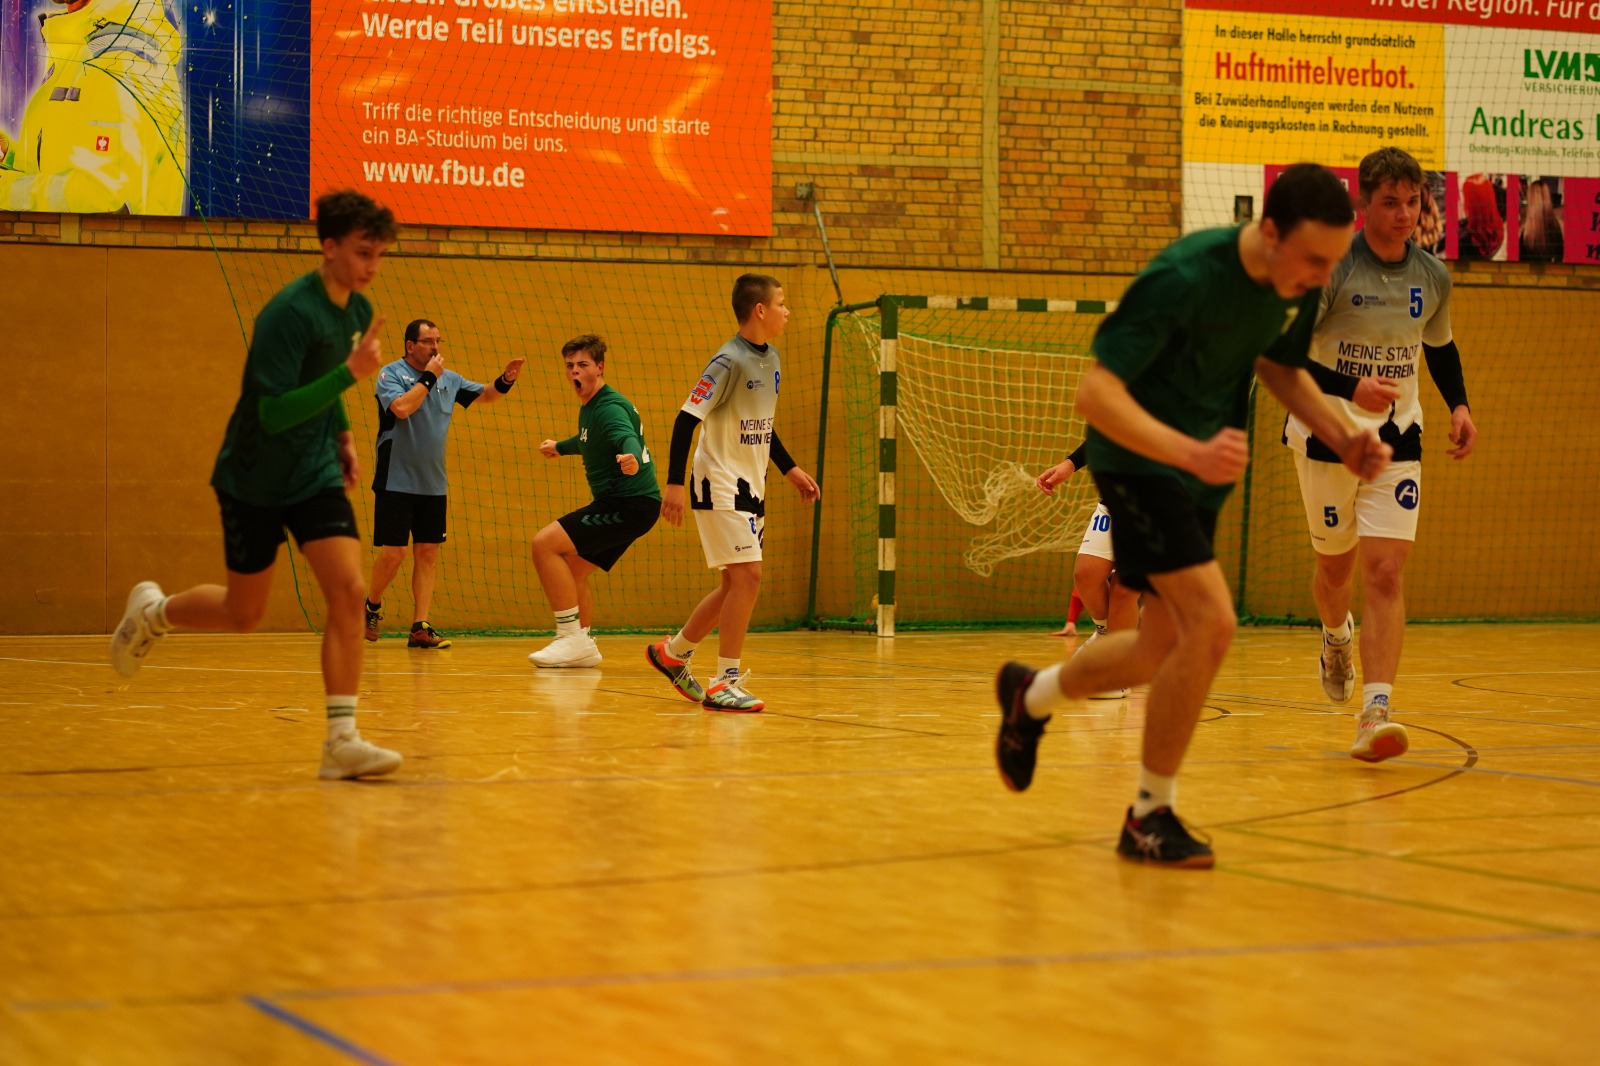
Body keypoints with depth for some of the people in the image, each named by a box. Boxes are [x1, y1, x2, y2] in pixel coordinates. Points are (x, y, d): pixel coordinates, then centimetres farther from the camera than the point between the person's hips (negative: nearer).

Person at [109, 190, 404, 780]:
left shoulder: (358, 311, 1)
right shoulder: (289, 312, -24)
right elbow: (274, 412, -30)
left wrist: (343, 434, 11)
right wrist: (351, 372, -36)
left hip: (315, 476, 5)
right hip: (253, 481, -5)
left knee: (348, 591, -15)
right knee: (242, 615, 9)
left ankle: (342, 739, -15)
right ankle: (152, 610, 40)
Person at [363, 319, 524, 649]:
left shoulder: (448, 379, 9)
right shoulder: (390, 374, -8)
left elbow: (485, 395, 17)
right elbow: (401, 408, -24)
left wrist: (506, 379, -2)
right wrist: (428, 377, -18)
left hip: (433, 485, 5)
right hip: (397, 482, -5)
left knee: (428, 553, 1)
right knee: (393, 553, -6)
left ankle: (420, 627, 2)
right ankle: (372, 606, 20)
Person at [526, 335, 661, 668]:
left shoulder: (610, 408, -17)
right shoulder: (589, 407, 14)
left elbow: (628, 438, -38)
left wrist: (632, 459, -60)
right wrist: (560, 447, 54)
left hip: (631, 504, -10)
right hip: (619, 503, 10)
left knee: (544, 543, -18)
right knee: (572, 570, 16)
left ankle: (573, 638, -16)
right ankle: (583, 646, 23)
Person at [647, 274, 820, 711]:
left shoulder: (770, 358, 9)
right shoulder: (729, 361, -17)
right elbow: (687, 419, -19)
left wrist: (789, 469, 21)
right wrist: (674, 483, -24)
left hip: (751, 486, 9)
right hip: (719, 483, -9)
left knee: (736, 584, 13)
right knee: (748, 575, -14)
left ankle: (673, 652, 29)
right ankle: (726, 683, -8)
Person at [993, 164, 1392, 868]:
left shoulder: (1299, 286, -6)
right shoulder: (1185, 277, -28)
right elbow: (1096, 393, -29)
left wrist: (1341, 436, -2)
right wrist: (1191, 453, -42)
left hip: (1201, 472, 8)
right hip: (1138, 458, -8)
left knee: (1166, 652, 14)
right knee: (1211, 621, -21)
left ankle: (1030, 697, 43)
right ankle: (1151, 816, -5)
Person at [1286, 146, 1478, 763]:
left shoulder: (1433, 277, 2)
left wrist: (1458, 405, 6)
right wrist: (1349, 388, -30)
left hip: (1397, 440, 2)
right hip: (1327, 435, -2)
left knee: (1385, 572, -12)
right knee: (1335, 564, 13)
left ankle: (1375, 713, -18)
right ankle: (1337, 637, 49)